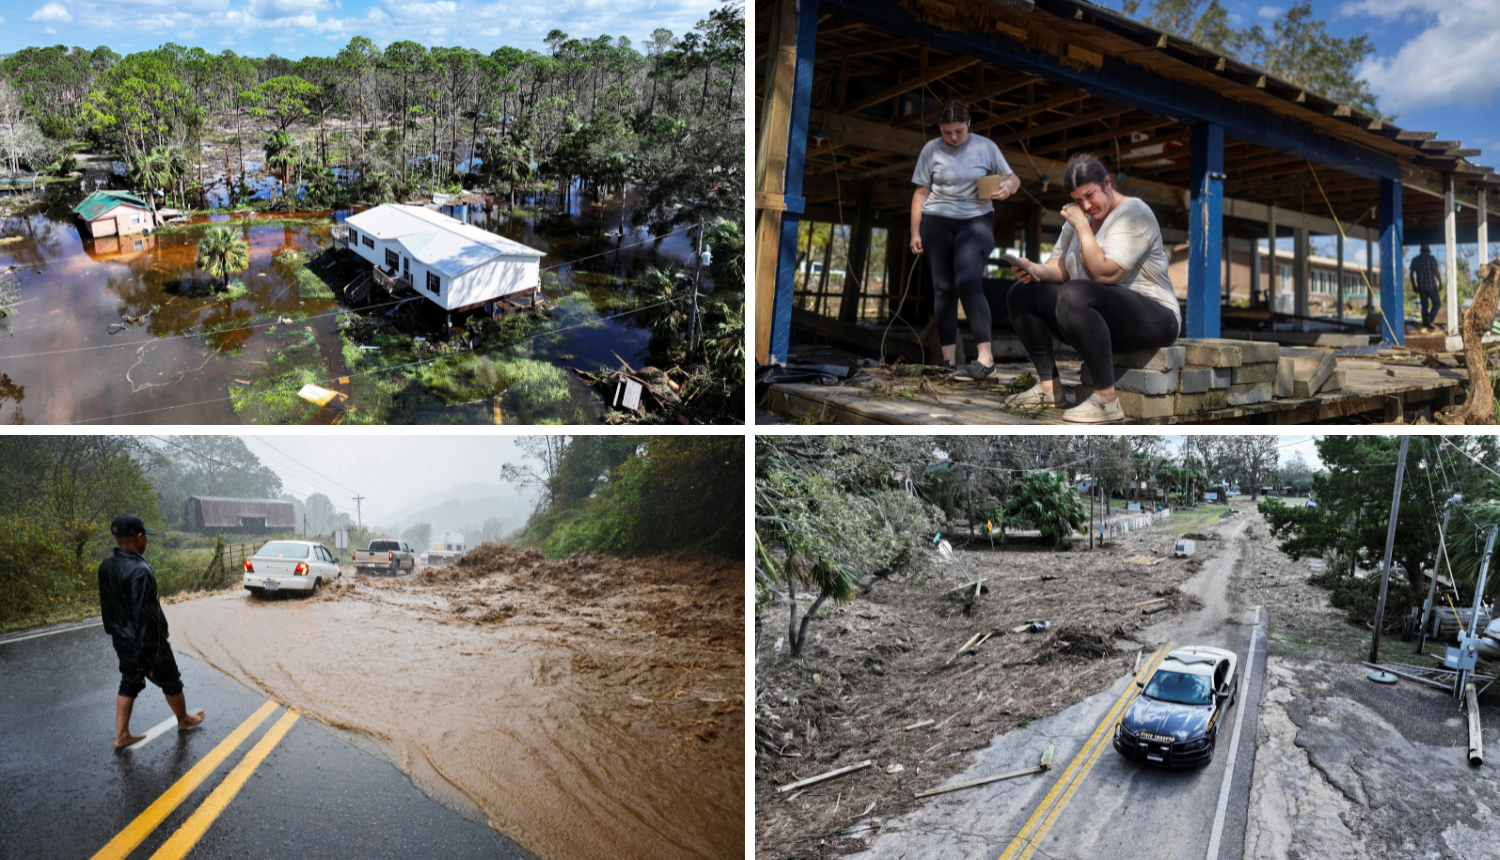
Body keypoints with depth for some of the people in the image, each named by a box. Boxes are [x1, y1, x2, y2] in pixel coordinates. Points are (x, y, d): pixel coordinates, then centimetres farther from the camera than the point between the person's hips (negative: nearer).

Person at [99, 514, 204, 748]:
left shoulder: (106, 567, -3)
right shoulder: (140, 571, -30)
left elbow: (106, 605, 10)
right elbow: (146, 618, -28)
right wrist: (149, 658, -23)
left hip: (122, 643, 7)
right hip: (145, 643, -7)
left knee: (129, 684, 20)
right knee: (170, 682, 15)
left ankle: (122, 735, 24)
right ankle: (183, 720, 35)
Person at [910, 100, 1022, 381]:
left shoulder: (985, 147, 1)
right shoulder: (931, 150, 3)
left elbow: (1013, 179, 8)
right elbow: (921, 193, 6)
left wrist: (1008, 186, -15)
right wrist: (915, 232, 0)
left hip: (976, 221, -2)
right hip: (937, 222, 2)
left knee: (968, 282, -20)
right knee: (943, 288, 0)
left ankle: (985, 357, -24)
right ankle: (947, 360, 5)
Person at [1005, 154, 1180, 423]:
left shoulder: (1133, 213, -12)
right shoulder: (1080, 217, 14)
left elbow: (1104, 273, -24)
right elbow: (1061, 269, 10)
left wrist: (1082, 226, -17)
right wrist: (1037, 271, -11)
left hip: (1152, 320, -9)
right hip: (1100, 318, 9)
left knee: (1074, 295, -37)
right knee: (1021, 294, 2)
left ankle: (1106, 399, -34)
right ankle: (1049, 386, -2)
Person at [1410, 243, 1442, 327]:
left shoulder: (1415, 260, 7)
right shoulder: (1431, 258, -3)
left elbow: (1411, 274, 5)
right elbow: (1436, 271, -12)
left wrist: (1414, 286, 14)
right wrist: (1440, 282, -3)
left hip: (1421, 287, 3)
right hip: (1431, 286, -3)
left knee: (1424, 306, 8)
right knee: (1436, 304, 9)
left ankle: (1425, 323, 2)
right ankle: (1429, 318, -14)